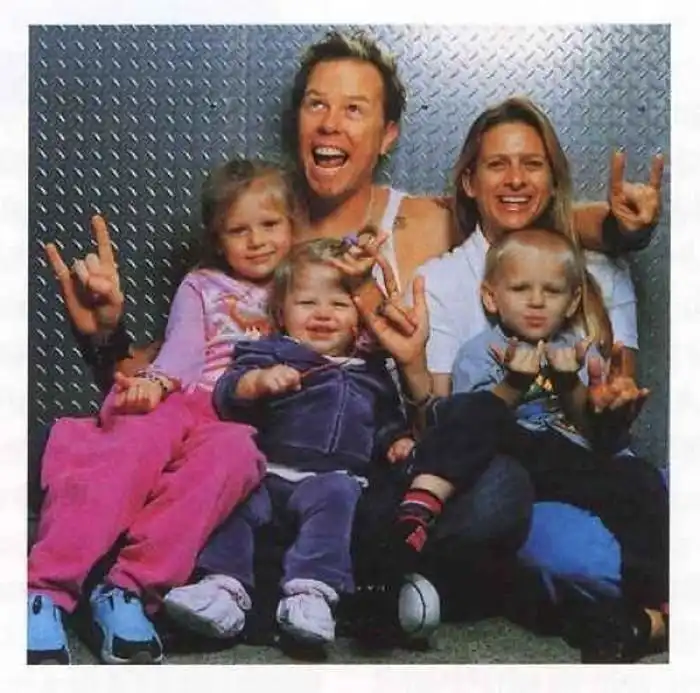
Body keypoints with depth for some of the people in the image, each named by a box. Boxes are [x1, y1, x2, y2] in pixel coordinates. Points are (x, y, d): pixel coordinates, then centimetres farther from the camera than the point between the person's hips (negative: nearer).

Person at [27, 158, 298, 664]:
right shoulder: (201, 286, 22)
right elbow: (182, 350, 6)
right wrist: (153, 382, -16)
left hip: (244, 420, 0)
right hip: (177, 403, 0)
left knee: (231, 452, -37)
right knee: (137, 446, -34)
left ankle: (130, 588, -38)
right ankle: (45, 590, -39)